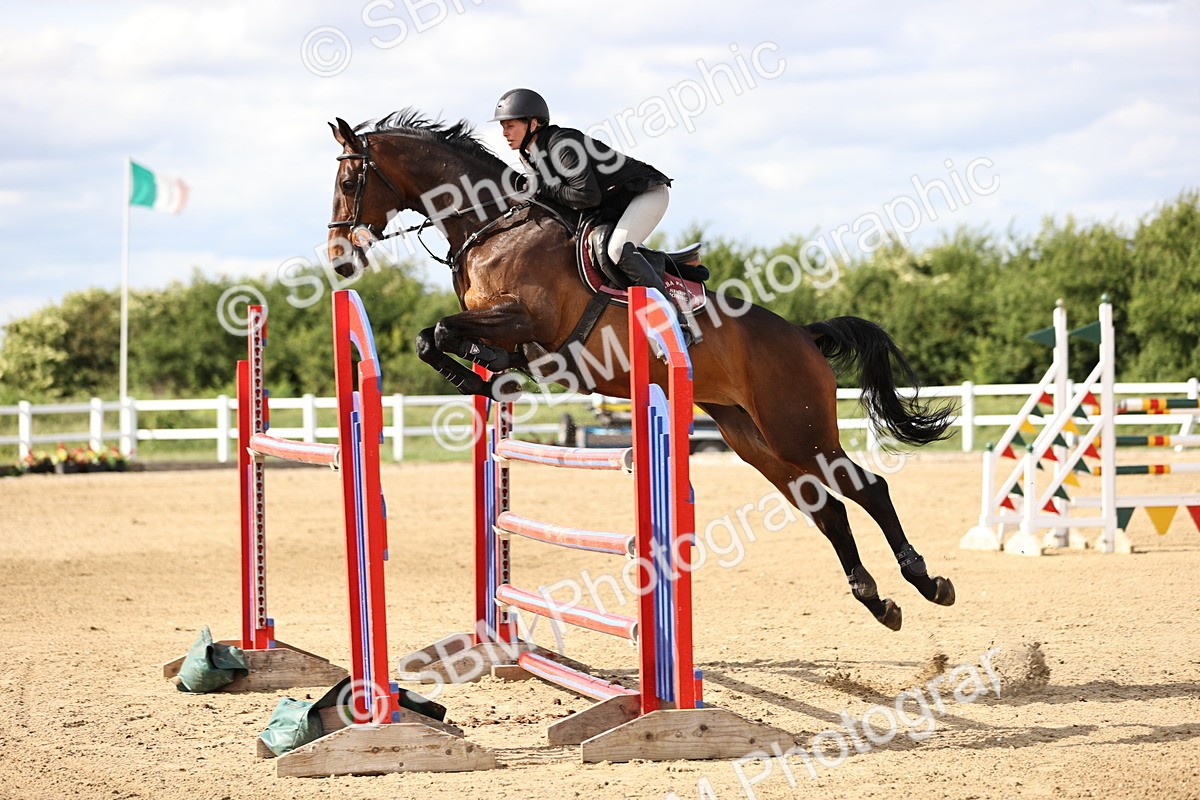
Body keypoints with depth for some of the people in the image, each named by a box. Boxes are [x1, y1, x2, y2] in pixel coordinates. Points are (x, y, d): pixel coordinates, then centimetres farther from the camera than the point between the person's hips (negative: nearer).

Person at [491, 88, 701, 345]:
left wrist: (544, 190, -24)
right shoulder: (530, 155, 3)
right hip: (613, 205, 10)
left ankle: (680, 320, -28)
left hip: (648, 193, -10)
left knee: (618, 249, -32)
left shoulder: (562, 144, -27)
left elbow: (588, 195, -33)